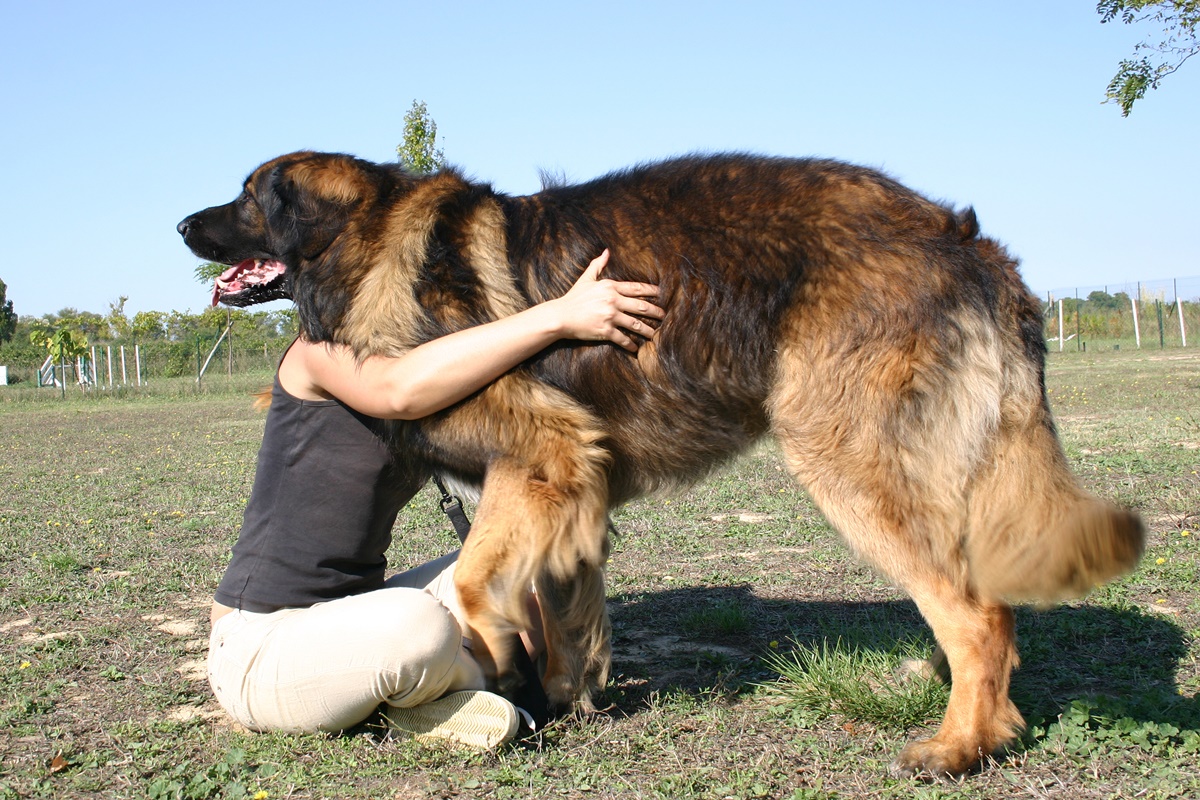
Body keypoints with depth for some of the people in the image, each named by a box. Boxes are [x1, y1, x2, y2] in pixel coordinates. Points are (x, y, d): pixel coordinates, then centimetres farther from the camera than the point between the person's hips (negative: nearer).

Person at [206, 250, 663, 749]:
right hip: (258, 653, -8)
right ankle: (462, 682, -3)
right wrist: (559, 316, -38)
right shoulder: (328, 347, -14)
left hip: (346, 622, 8)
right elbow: (399, 388, -37)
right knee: (417, 623, -35)